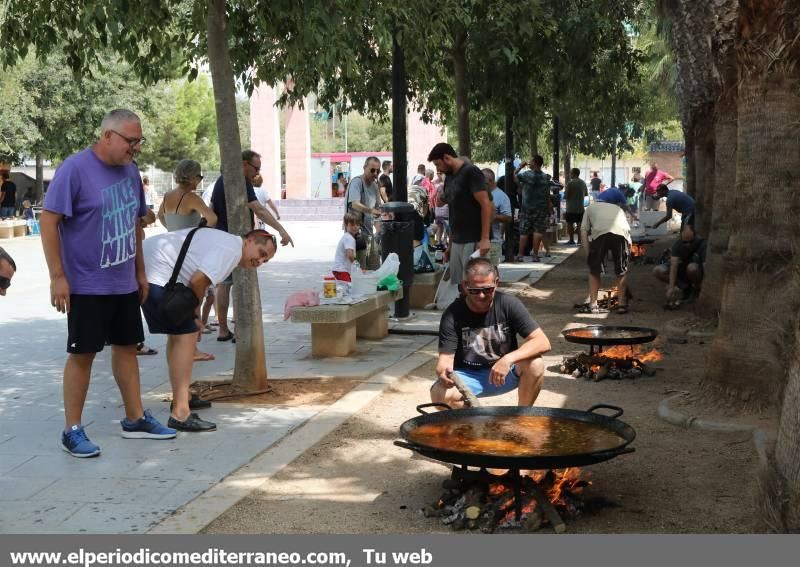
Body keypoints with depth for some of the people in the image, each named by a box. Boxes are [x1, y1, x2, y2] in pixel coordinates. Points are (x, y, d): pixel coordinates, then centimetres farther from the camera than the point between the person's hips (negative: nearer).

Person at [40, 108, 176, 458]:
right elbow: (48, 221, -16)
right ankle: (72, 430, 9)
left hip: (125, 284, 7)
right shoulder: (74, 168, -15)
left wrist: (140, 271, 16)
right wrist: (57, 276, -18)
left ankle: (135, 419, 25)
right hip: (86, 284, -7)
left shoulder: (130, 170, 6)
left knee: (127, 347, 13)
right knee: (82, 353, -1)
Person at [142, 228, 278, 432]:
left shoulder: (223, 241, 20)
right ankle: (180, 414, -16)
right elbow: (197, 281, -22)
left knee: (178, 334, 23)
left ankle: (181, 398, 35)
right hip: (157, 273, -12)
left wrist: (191, 312, 7)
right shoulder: (231, 248, -13)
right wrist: (194, 311, -5)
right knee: (186, 336, -12)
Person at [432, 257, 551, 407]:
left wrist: (508, 359, -36)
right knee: (440, 394, -32)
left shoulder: (509, 304, -15)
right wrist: (443, 371, -44)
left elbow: (543, 343, -20)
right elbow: (446, 357, -18)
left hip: (504, 373, 1)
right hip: (467, 377, 0)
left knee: (535, 364, -29)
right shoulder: (453, 315, -16)